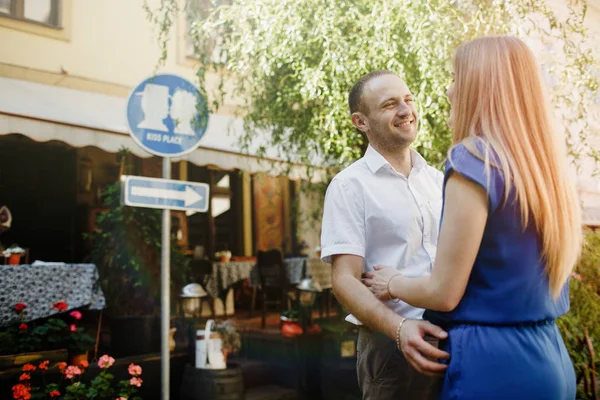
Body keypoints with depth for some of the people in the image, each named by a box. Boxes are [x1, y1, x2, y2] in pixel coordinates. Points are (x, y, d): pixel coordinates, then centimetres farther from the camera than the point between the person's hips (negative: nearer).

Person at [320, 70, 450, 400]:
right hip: (394, 344, -5)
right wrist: (400, 328, -29)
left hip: (453, 337, 6)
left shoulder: (437, 180, 10)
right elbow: (345, 280, -14)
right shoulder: (350, 185, -7)